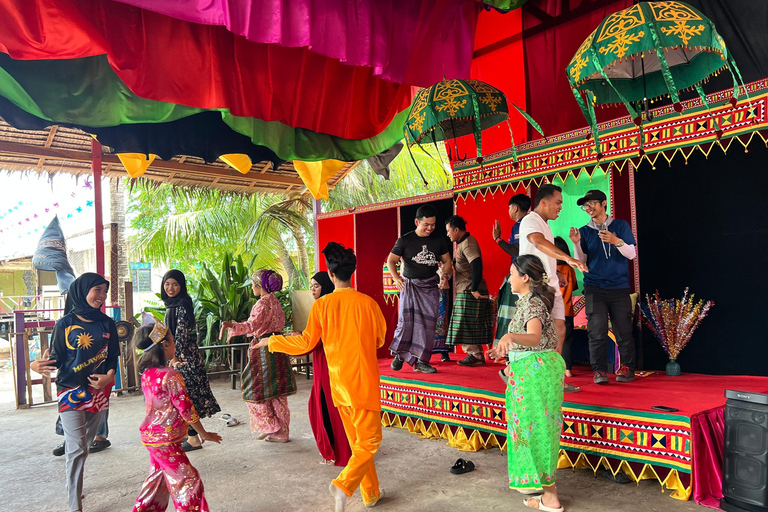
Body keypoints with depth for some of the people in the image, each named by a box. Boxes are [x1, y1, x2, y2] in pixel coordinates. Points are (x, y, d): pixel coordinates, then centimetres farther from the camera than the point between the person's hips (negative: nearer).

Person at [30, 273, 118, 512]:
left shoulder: (107, 324, 3)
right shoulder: (65, 324, -6)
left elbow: (113, 355, 7)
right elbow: (56, 358, -7)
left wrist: (109, 376, -10)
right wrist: (39, 365, -28)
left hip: (98, 391, 4)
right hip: (71, 392, -4)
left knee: (85, 445, 16)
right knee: (77, 449, -7)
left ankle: (73, 485, 38)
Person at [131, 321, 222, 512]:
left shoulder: (147, 373, 2)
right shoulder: (172, 376, -22)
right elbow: (186, 410, -19)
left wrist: (171, 368, 14)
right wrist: (203, 434, -8)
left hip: (150, 436, 9)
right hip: (166, 441, -9)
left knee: (158, 478, 25)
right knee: (188, 481, 1)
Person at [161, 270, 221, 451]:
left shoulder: (182, 304, -15)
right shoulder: (172, 304, 14)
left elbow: (182, 334, -20)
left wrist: (175, 357, -21)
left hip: (184, 356, -10)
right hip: (177, 356, 10)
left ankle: (194, 439, 3)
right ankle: (189, 434, 26)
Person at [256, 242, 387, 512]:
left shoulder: (321, 305, -5)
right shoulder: (367, 303, -11)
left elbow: (306, 343, 0)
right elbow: (379, 340, 3)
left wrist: (272, 341, 15)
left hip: (339, 384, 4)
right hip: (364, 382, -4)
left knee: (358, 441, 17)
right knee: (370, 441, 7)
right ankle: (344, 484, -12)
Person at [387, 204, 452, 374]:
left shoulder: (439, 240, 6)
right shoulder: (405, 240, -2)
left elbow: (447, 261, 15)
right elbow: (391, 260, 3)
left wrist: (445, 275, -6)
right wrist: (396, 278, -13)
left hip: (430, 286, 2)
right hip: (409, 285, -2)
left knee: (428, 324, -1)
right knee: (406, 321, -6)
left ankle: (421, 361, 7)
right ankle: (400, 354, 17)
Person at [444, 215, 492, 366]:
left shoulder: (468, 243, -15)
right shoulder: (463, 243, 16)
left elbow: (477, 265, -27)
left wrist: (474, 289, -26)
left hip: (469, 292, -10)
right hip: (466, 291, 10)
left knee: (467, 324, -5)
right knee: (472, 326, 13)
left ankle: (476, 355, 2)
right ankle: (476, 354, 19)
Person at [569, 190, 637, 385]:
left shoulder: (621, 225, 7)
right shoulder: (584, 231, 10)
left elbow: (632, 254, -1)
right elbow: (581, 262, 4)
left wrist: (617, 241, -19)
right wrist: (576, 243, -13)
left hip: (619, 288, 0)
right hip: (595, 288, 1)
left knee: (623, 330, 1)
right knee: (597, 331, -5)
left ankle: (627, 368, 14)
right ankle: (599, 370, 1)